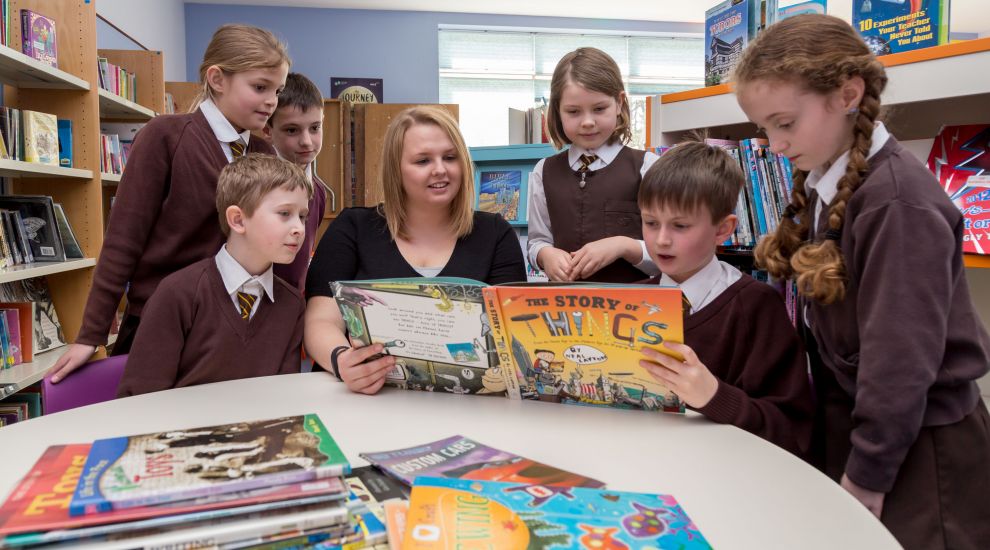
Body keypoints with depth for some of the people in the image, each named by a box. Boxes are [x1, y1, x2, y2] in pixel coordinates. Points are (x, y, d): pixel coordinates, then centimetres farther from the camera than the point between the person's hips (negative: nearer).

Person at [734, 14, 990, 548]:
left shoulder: (897, 201, -23)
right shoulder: (821, 186, 2)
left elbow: (901, 360, -23)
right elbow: (831, 333, 5)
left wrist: (865, 479, -16)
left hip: (916, 448, -7)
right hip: (851, 425, 7)